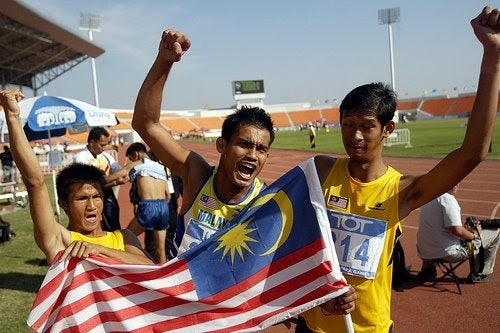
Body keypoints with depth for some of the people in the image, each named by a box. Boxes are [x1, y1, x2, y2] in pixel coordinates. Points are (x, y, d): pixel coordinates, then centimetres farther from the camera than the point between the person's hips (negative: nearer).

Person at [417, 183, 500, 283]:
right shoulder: (447, 198, -18)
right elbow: (457, 230, -24)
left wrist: (463, 226, 14)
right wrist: (474, 235, -5)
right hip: (448, 254, -8)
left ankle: (427, 267, 27)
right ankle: (479, 274, 18)